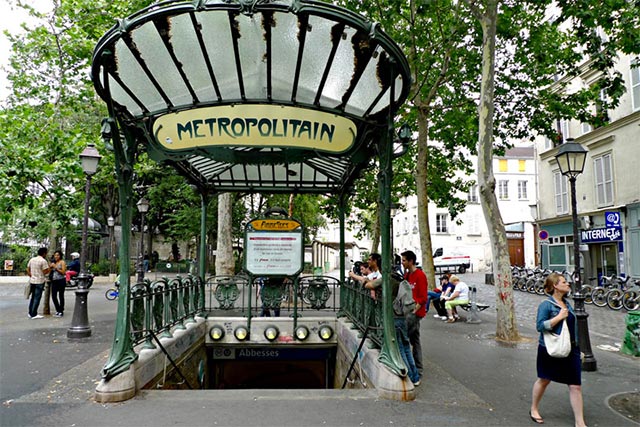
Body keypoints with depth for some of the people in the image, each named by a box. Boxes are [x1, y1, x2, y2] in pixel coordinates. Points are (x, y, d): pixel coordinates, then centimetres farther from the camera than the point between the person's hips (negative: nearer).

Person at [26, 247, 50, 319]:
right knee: (37, 298, -1)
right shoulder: (43, 261, -14)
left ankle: (30, 313, 21)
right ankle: (34, 314, 1)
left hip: (32, 281, 7)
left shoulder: (32, 259, 9)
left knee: (33, 297, 16)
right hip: (40, 281, -7)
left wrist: (31, 276, 15)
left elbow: (28, 270, 11)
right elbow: (45, 272, -15)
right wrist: (50, 267, -1)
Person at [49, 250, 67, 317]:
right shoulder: (53, 263, 14)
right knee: (53, 296, 2)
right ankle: (58, 310, 19)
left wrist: (56, 267, -15)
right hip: (54, 281, 6)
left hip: (61, 281, -6)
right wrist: (50, 267, -2)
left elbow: (63, 272, -10)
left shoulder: (62, 262, -2)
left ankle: (61, 312, 5)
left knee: (61, 296, -3)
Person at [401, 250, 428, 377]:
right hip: (408, 311, 9)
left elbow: (423, 298, -15)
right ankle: (418, 369, 20)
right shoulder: (407, 275, 13)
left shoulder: (420, 275, -12)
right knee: (415, 340, 12)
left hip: (416, 312, -9)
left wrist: (413, 311, -18)